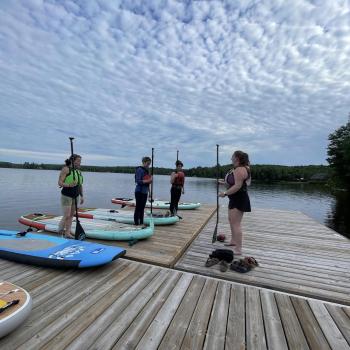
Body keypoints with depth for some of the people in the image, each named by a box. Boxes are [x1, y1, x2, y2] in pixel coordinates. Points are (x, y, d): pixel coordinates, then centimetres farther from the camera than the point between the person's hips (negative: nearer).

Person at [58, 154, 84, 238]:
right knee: (66, 216, -6)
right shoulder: (66, 169, -10)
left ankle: (67, 233, 17)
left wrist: (81, 196, 11)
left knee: (71, 215, 9)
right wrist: (69, 185, -31)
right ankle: (60, 229, 18)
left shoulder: (78, 171, 10)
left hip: (75, 196, 6)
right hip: (66, 196, -6)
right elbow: (60, 183, -13)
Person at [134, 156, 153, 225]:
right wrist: (148, 181, -21)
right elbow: (138, 181, -18)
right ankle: (136, 222, 7)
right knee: (138, 207, -2)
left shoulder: (147, 170, 13)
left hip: (145, 192, 8)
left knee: (142, 207, 13)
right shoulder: (139, 170, -11)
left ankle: (141, 222, 22)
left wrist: (150, 180, 5)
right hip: (139, 191, -8)